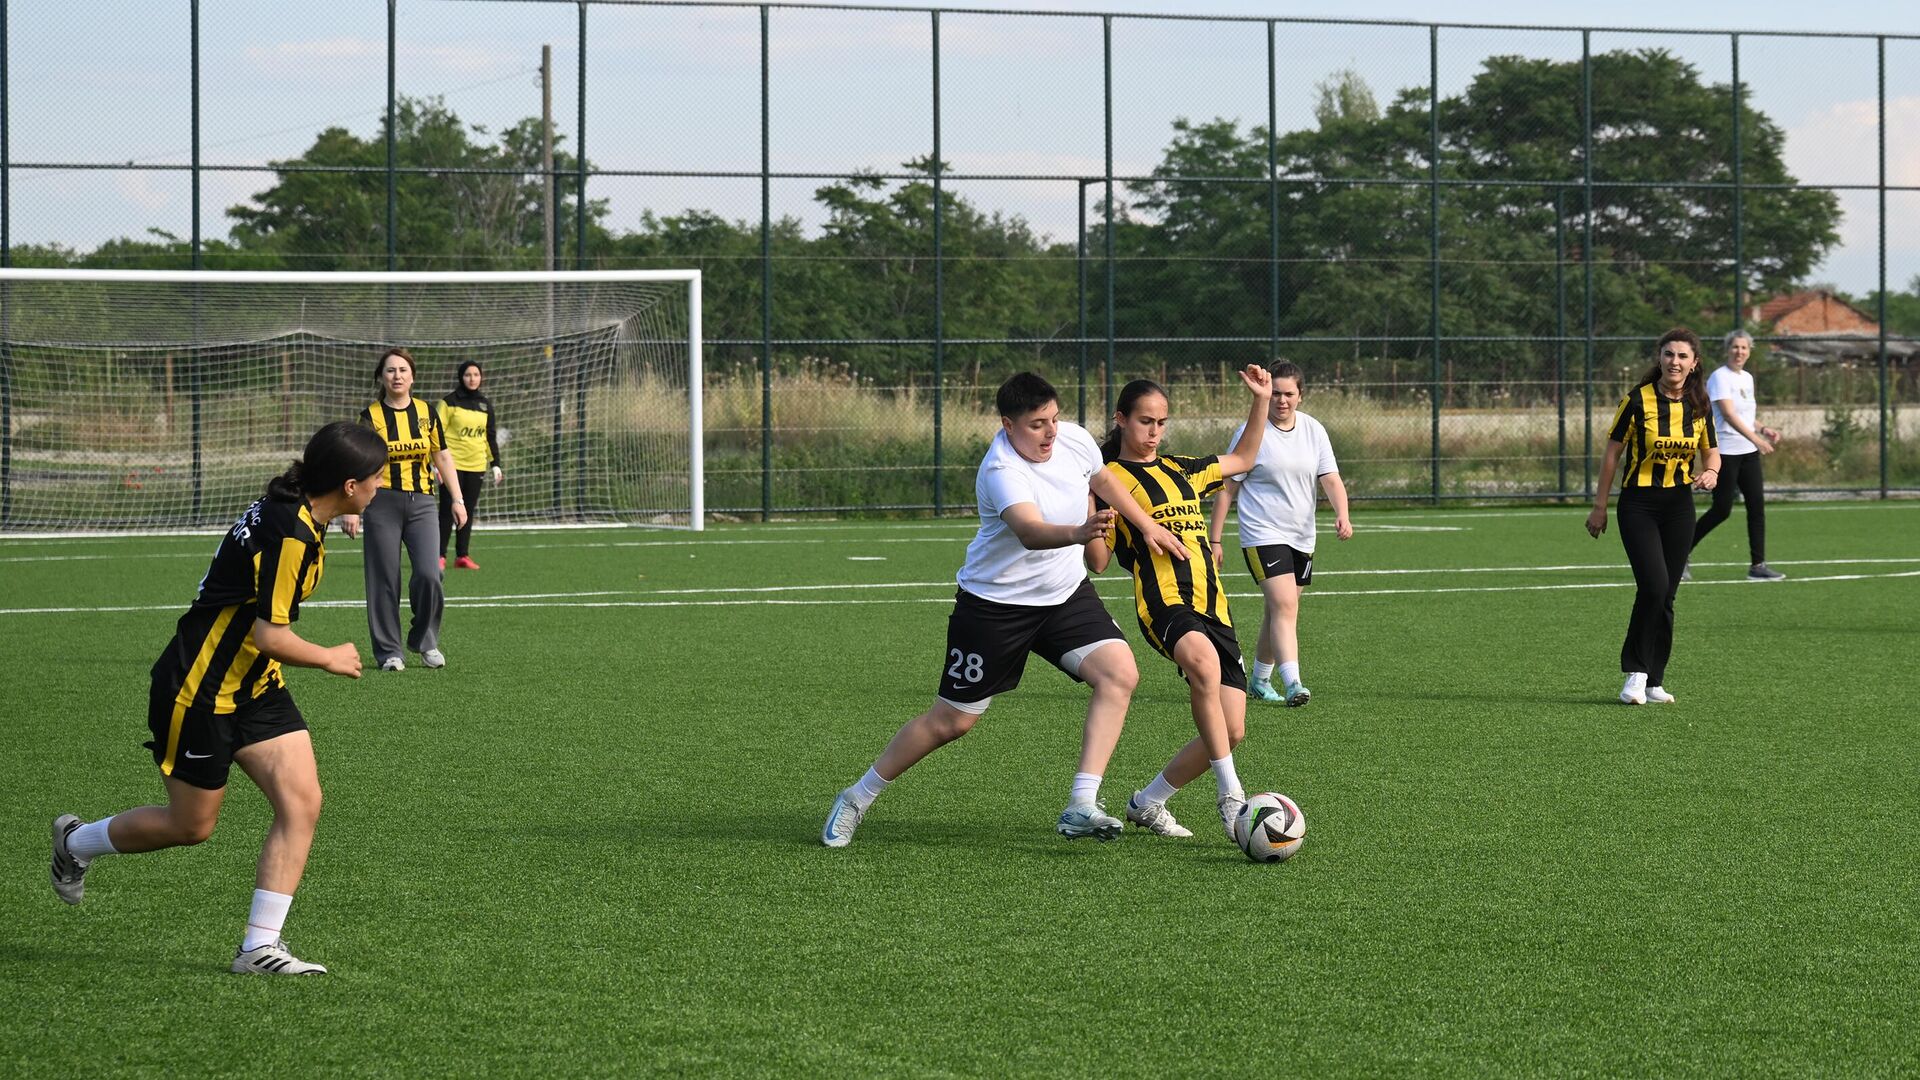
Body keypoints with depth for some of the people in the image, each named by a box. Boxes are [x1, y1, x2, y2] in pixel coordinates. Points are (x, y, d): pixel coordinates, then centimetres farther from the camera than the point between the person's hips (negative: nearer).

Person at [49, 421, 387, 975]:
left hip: (255, 688, 9)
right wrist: (331, 658, -12)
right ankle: (76, 842, 34)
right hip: (200, 693, -9)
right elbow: (270, 636, -26)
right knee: (191, 825, 7)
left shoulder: (293, 512, 2)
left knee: (302, 803, -6)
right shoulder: (292, 535, -28)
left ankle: (259, 945, -4)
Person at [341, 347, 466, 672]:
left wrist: (457, 500, 8)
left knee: (428, 574, -11)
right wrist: (350, 508, -11)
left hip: (422, 502, 2)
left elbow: (442, 458, 13)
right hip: (383, 503, -2)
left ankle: (425, 640, 10)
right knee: (384, 580, -1)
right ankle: (389, 652, 10)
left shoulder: (426, 413, 7)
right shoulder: (371, 417, -1)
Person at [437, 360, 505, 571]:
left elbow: (490, 437, 18)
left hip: (476, 466, 4)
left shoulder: (485, 405, 11)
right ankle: (440, 556, -2)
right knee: (448, 511, -5)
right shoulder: (449, 402, -3)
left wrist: (495, 465, 14)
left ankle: (462, 556, 11)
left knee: (468, 511, 6)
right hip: (452, 464, -4)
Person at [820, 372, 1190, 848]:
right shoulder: (1002, 471, -28)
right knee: (952, 720, 1)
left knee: (1119, 673, -17)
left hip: (1065, 594, 6)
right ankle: (857, 799, 21)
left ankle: (1081, 808, -18)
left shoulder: (1074, 439, -6)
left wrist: (1148, 527, 22)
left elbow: (1102, 479, 17)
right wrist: (1076, 533, -66)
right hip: (994, 604, -6)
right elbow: (1030, 532, -47)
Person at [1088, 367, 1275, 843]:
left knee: (1230, 732, 0)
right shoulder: (1111, 479, 3)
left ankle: (1148, 803, 22)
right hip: (1165, 603, -7)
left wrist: (1261, 400, 29)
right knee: (1202, 661, -41)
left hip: (1213, 607, 7)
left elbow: (1243, 459, 38)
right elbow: (1097, 562, -4)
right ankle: (1230, 794, -36)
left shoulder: (1179, 468, 23)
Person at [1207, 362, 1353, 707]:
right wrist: (1214, 538, -4)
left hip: (1302, 538, 6)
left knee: (1279, 611, 13)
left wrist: (1342, 514, -18)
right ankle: (1292, 685, -29)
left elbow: (1331, 479, 1)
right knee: (1285, 607, -20)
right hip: (1262, 536, -6)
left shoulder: (1314, 431, 5)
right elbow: (1227, 488, -3)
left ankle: (1259, 680, 29)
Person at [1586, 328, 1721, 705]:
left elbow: (1711, 451, 15)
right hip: (1638, 503, -4)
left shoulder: (1699, 405, 3)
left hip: (1679, 505, 4)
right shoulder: (1638, 400, -9)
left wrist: (1711, 471, -9)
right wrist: (1599, 506, -1)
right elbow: (1613, 452, -2)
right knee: (1654, 586, -18)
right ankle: (1636, 673, -7)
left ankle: (1653, 681, 14)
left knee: (1666, 595, 6)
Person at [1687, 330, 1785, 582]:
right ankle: (1683, 551, 11)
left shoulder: (1747, 378, 14)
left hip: (1748, 452, 8)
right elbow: (1728, 414, -24)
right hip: (1725, 452, -8)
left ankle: (1757, 565, 2)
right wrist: (1755, 438, -33)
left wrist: (1763, 429, 6)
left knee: (1757, 505, 0)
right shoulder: (1720, 377, -12)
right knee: (1722, 509, -6)